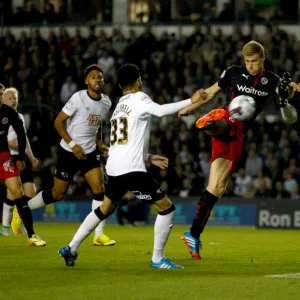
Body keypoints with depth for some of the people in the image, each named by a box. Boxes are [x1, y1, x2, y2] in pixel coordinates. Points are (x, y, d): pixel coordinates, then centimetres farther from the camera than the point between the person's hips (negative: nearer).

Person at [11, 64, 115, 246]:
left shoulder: (107, 102, 2)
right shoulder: (78, 98, -17)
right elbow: (58, 122, -14)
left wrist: (100, 144, 5)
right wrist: (72, 144, -20)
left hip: (90, 152, 5)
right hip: (69, 152, -5)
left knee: (100, 189, -10)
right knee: (58, 194, 3)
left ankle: (99, 235, -3)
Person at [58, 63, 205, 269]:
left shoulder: (119, 106, 23)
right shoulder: (138, 98, -2)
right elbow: (161, 111, -23)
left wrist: (149, 158, 26)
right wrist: (191, 101, -18)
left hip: (114, 169, 8)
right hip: (132, 170, -8)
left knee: (105, 210, 28)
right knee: (166, 208, 1)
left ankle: (72, 248, 25)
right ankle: (158, 259, 0)